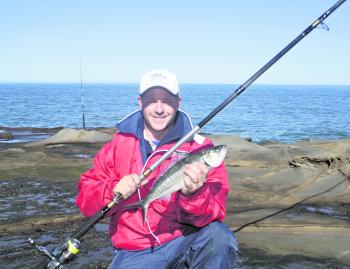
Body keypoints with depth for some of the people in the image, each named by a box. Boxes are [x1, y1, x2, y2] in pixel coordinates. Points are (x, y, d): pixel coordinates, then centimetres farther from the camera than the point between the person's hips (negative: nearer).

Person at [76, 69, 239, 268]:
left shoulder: (200, 147, -4)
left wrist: (194, 194, -34)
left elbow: (214, 213, -12)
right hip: (134, 253, 1)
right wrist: (113, 191, -17)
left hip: (184, 242, 0)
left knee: (218, 237, -29)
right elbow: (85, 194, 3)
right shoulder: (119, 145, 5)